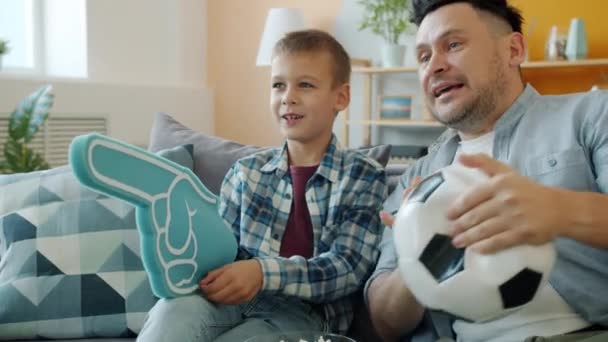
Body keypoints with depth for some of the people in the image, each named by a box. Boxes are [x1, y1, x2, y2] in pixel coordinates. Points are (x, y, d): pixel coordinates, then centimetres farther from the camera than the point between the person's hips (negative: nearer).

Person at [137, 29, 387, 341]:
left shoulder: (363, 176, 4)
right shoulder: (246, 172, 15)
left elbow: (348, 269, -8)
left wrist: (265, 272, -25)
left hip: (306, 310, -2)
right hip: (236, 298, 3)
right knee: (176, 308, -35)